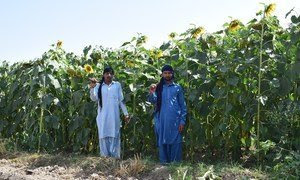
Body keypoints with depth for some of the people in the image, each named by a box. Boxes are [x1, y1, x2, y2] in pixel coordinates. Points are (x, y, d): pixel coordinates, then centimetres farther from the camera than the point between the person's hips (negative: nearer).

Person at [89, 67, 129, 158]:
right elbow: (94, 98, -6)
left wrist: (126, 113, 7)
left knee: (114, 136, -1)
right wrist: (92, 87, -21)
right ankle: (105, 157, 5)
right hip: (103, 116, 0)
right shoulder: (99, 85, 6)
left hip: (114, 116, 0)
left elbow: (121, 100, 10)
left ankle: (115, 157, 1)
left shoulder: (117, 85, 9)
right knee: (104, 136, 0)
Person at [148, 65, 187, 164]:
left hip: (174, 121, -2)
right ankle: (164, 163, 12)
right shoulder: (158, 87, 10)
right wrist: (151, 93, -23)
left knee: (175, 143, -1)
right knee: (162, 142, 4)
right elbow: (152, 101, -2)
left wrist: (182, 121, -4)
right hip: (161, 121, 2)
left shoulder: (177, 88, 5)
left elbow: (183, 105, 3)